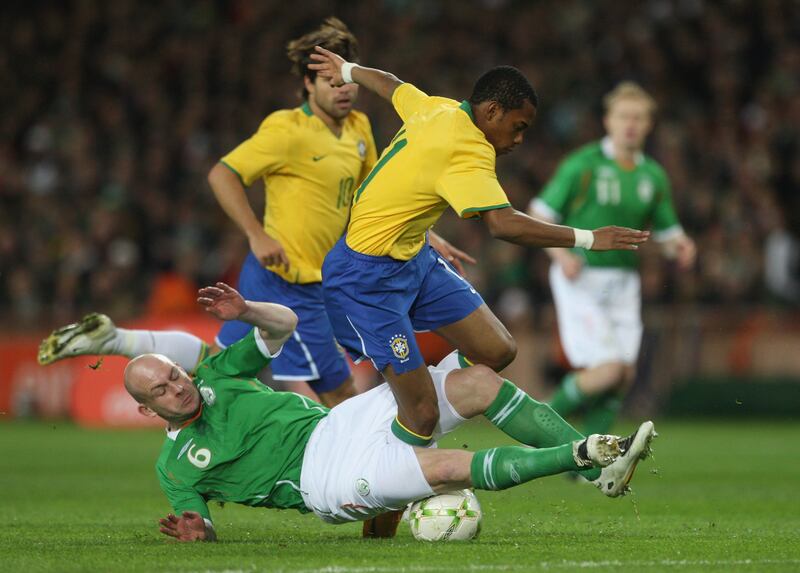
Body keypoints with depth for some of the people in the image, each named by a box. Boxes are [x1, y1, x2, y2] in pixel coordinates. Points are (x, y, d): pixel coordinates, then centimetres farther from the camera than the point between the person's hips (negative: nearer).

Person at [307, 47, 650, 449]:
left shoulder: (438, 110, 3)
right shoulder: (468, 151, -24)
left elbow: (389, 84, 24)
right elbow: (503, 224, -35)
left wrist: (348, 71, 45)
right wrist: (587, 239, -29)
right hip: (368, 280, -10)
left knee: (497, 351, 1)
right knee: (422, 416, -14)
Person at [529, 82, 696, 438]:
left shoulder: (653, 176, 9)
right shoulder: (583, 165, -8)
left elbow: (668, 234, 17)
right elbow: (539, 216, -6)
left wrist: (681, 247, -7)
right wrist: (561, 255, -22)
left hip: (623, 284, 6)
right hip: (579, 279, -6)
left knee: (624, 376, -1)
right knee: (607, 371, -17)